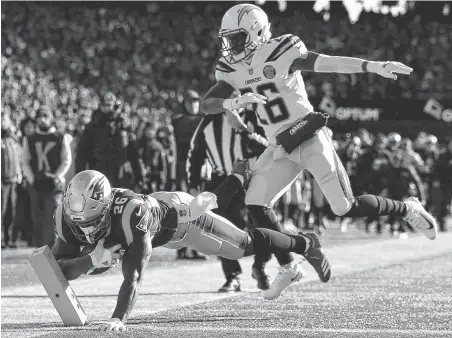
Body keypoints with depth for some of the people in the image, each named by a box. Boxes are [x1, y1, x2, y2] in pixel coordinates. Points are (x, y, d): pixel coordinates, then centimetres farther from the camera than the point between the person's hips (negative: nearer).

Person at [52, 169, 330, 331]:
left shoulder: (130, 213, -50)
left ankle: (306, 244, 36)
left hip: (178, 216, -6)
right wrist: (92, 260, -50)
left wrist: (118, 319, -65)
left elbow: (133, 274, -54)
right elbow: (58, 268, -31)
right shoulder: (69, 218, -34)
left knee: (245, 244, 9)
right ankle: (241, 177, 68)